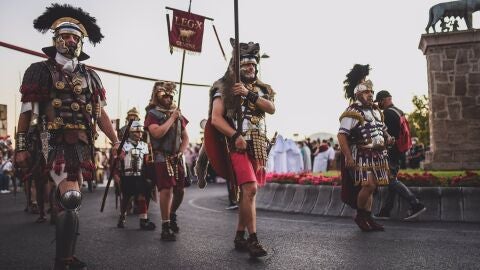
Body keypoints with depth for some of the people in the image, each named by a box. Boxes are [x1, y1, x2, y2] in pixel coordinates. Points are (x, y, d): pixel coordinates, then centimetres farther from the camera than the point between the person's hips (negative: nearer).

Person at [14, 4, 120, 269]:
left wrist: (116, 142, 7)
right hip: (53, 142, -5)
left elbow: (100, 113, 14)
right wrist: (21, 147, -4)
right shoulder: (40, 71, 3)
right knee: (71, 198, -21)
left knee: (70, 202, 11)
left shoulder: (89, 76, 15)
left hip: (80, 144, 5)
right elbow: (27, 111, 1)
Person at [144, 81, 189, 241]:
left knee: (180, 191, 8)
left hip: (177, 158, 6)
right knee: (167, 190, -15)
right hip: (162, 158, -5)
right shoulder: (153, 114, -2)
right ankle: (165, 226, -5)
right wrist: (172, 118, -12)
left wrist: (181, 152, 0)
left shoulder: (178, 114, 15)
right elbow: (157, 133, -20)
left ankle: (172, 215, 35)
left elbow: (185, 137, 16)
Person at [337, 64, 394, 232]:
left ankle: (368, 218, 18)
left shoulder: (376, 111, 15)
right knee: (368, 185, -16)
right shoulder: (352, 113, -11)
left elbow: (382, 129, 28)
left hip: (377, 155, 8)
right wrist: (348, 157, -22)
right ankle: (360, 215, 5)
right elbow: (341, 135, -17)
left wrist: (387, 138, 5)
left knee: (370, 187, 10)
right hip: (361, 156, -8)